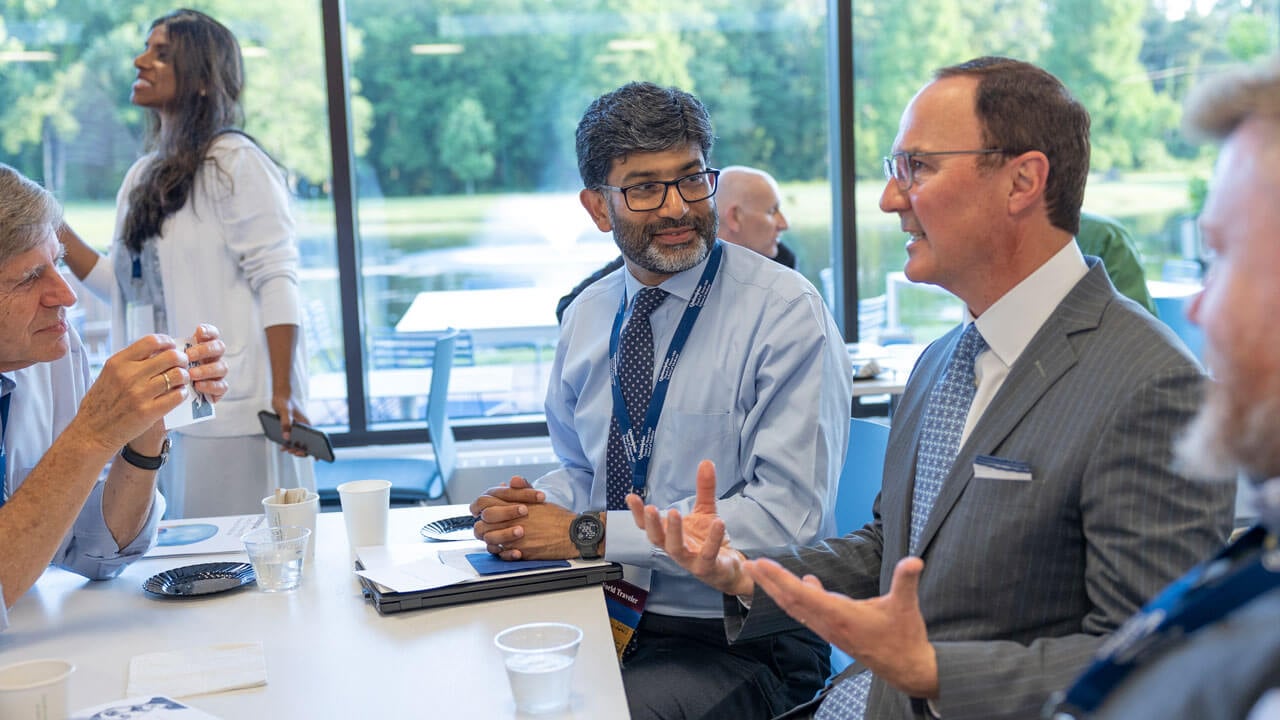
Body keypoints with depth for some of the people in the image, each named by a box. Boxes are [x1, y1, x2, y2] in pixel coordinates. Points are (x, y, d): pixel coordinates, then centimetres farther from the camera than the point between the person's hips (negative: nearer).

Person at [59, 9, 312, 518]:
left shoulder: (235, 162, -6)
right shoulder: (142, 177, 15)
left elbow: (275, 280, -12)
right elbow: (126, 287, 16)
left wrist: (284, 393, -19)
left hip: (232, 412, -7)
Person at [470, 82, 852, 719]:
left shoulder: (787, 313, -11)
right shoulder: (587, 317, 8)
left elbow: (784, 518, -18)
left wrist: (592, 532, -17)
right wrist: (529, 509, -4)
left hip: (734, 639, -5)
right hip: (603, 617, 5)